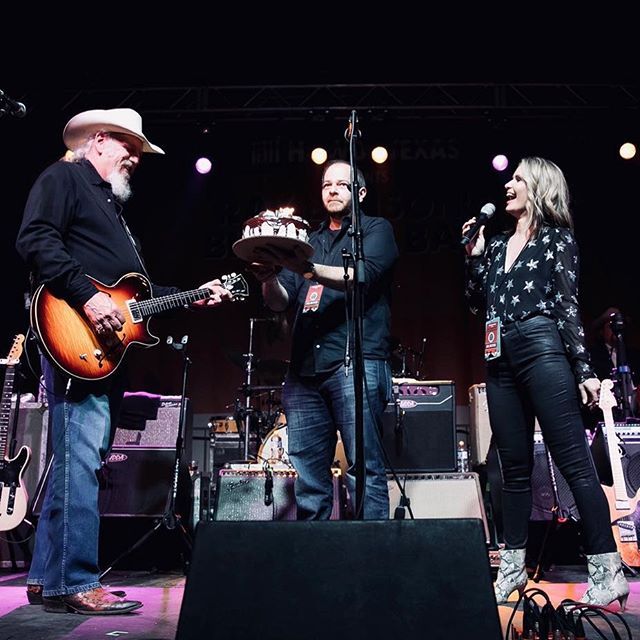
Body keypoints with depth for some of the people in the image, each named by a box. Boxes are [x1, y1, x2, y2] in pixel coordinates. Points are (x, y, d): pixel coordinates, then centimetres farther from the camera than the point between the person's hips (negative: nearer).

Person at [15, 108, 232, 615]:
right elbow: (36, 239, -15)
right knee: (80, 458, -12)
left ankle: (47, 580, 17)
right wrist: (86, 297, -23)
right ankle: (74, 583, -7)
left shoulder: (112, 204, 30)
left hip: (110, 344, 10)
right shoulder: (63, 177, 3)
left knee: (79, 461, 9)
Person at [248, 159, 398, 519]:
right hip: (305, 368, 6)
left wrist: (307, 269, -25)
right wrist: (269, 277, -5)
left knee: (365, 469, -8)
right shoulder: (310, 242, 27)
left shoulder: (376, 229, 11)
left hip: (356, 362, -5)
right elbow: (280, 302, 17)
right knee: (308, 474, 5)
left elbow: (362, 276, -10)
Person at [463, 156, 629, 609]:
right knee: (515, 466, 9)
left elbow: (568, 307, -3)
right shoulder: (499, 243, 20)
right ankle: (513, 568, 16)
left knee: (575, 462, -7)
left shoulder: (557, 238, 4)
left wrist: (584, 369, -10)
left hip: (543, 351, -6)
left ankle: (608, 571, -2)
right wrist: (475, 256, 8)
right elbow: (477, 303, 17)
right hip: (501, 361, 6)